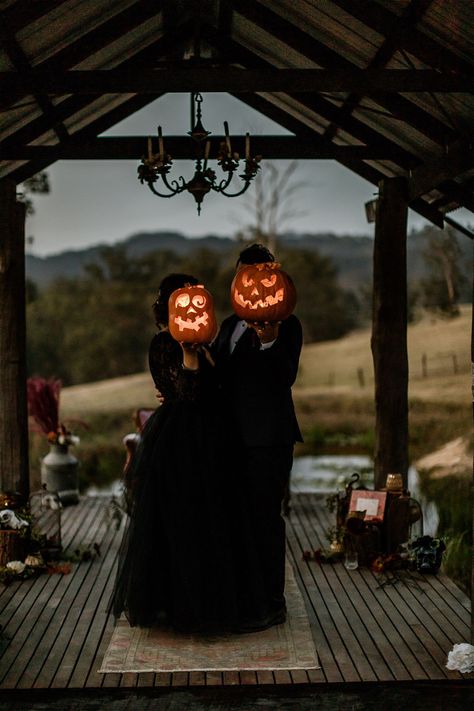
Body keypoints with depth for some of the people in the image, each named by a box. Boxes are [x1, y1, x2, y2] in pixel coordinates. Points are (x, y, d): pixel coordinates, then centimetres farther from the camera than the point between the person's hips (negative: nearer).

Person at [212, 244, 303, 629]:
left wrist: (270, 341, -33)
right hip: (234, 435, 8)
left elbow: (285, 380, -18)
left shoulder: (285, 325, -8)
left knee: (266, 518, -3)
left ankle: (273, 602, 6)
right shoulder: (231, 325, 16)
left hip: (268, 438, -8)